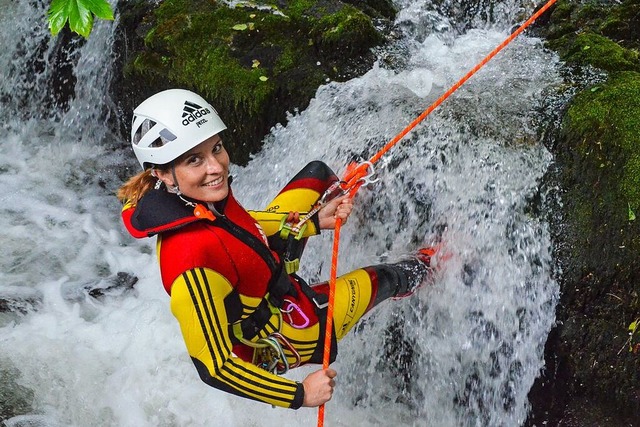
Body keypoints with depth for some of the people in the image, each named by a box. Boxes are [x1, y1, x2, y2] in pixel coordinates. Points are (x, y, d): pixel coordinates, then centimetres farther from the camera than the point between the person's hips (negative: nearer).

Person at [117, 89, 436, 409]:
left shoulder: (202, 196, -21)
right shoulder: (192, 265, -44)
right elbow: (214, 367, -34)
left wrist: (316, 220, -4)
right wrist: (300, 395, -24)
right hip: (277, 344, -6)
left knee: (317, 172, 15)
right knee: (382, 277, 18)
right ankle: (421, 269, 58)